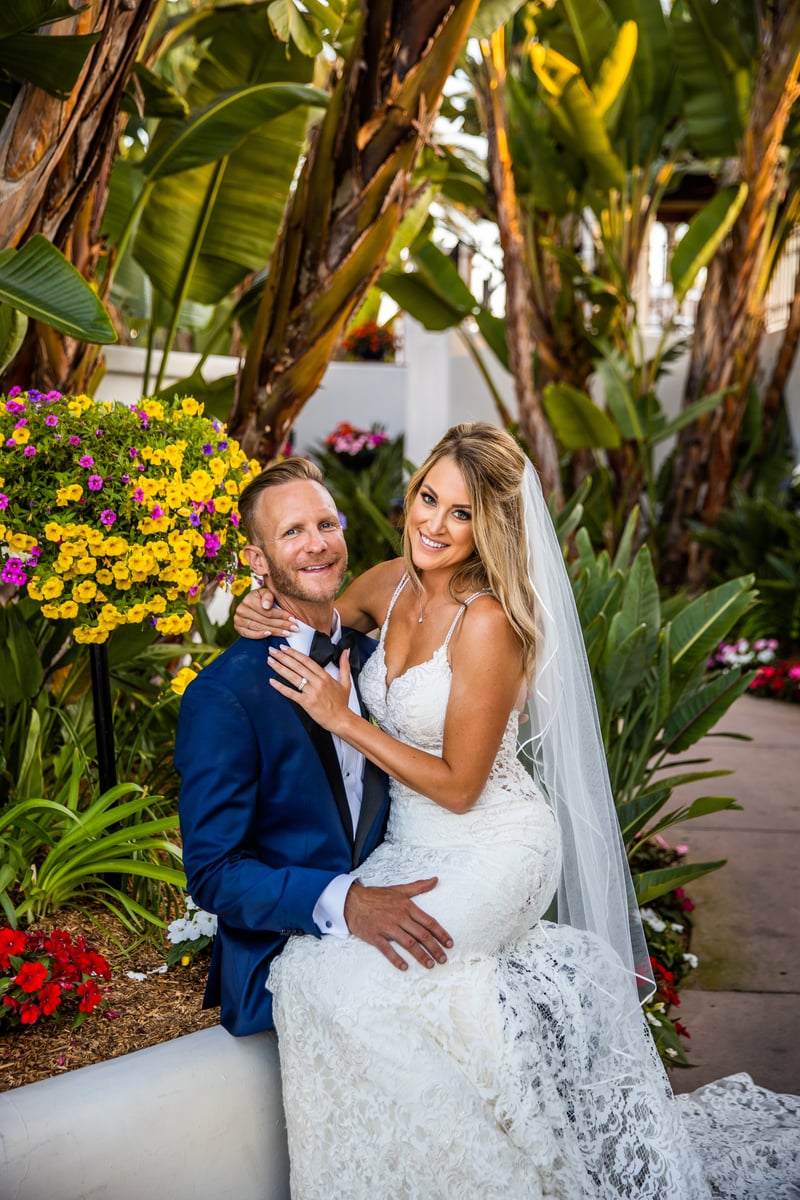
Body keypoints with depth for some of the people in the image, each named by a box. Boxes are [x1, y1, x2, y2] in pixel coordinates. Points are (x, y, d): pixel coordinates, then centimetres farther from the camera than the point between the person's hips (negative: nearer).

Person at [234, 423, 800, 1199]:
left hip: (491, 851, -8)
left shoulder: (488, 623, -22)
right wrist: (258, 617, -2)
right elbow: (310, 623, 20)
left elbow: (457, 787, -18)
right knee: (308, 964, -9)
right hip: (413, 844, 8)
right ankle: (521, 984, 7)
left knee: (338, 972, -21)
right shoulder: (389, 587, -1)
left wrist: (343, 719, -18)